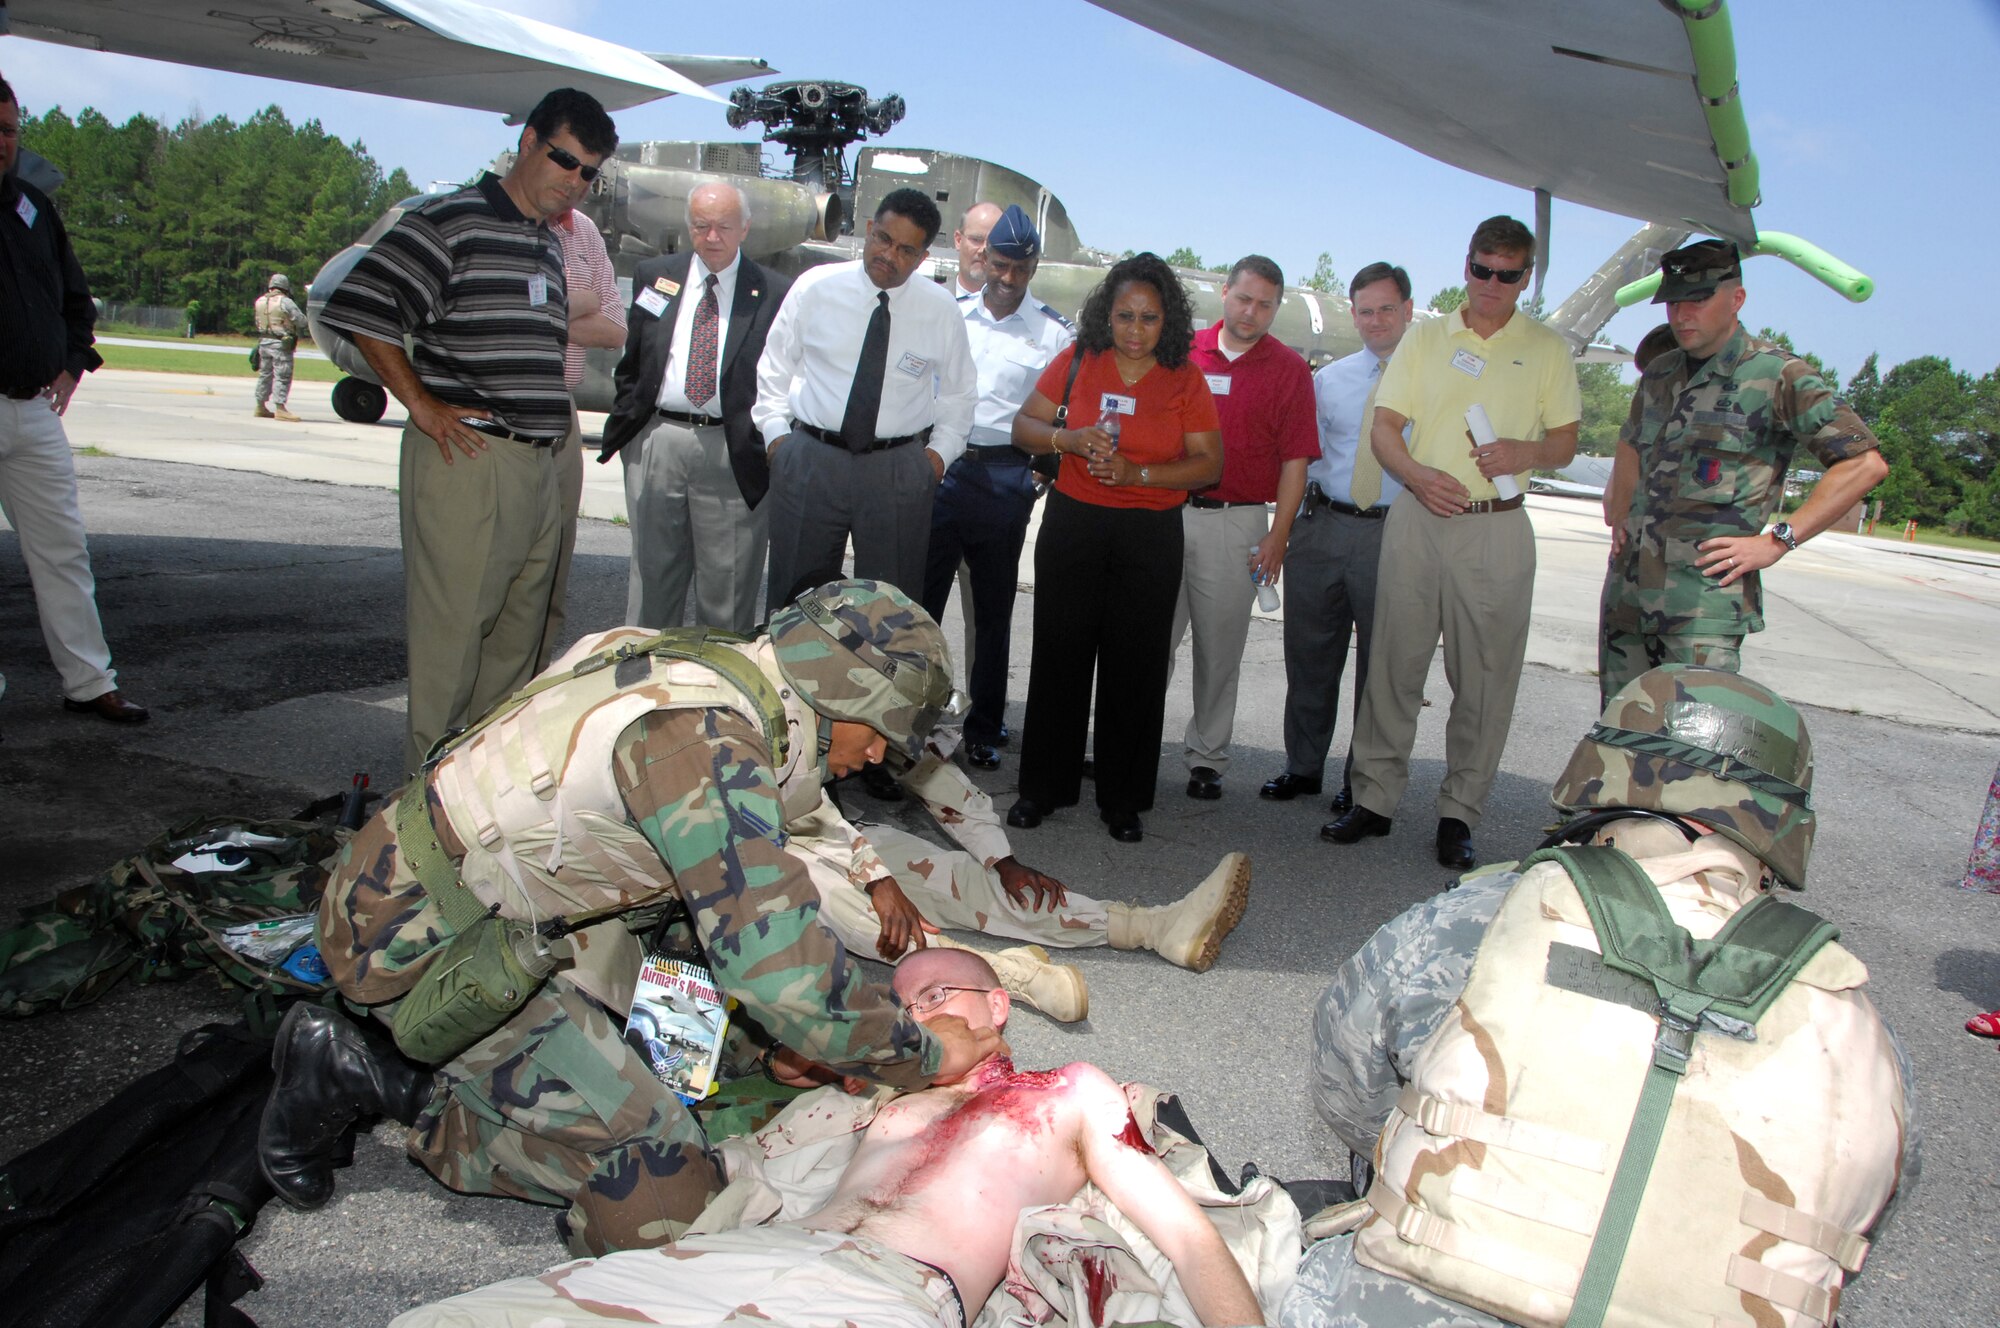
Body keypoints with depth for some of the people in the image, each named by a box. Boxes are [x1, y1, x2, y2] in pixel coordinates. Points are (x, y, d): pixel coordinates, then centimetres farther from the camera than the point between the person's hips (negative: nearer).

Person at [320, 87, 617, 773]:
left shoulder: (551, 245, 20)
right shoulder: (450, 220, -5)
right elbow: (361, 309, -11)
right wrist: (422, 405, -11)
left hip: (540, 464, 8)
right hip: (466, 456, -8)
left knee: (520, 630, 13)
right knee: (452, 627, -4)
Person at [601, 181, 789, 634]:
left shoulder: (774, 293, 0)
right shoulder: (652, 277, 10)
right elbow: (630, 362, 16)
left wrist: (769, 442, -6)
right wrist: (629, 420, 8)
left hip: (733, 454, -3)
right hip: (656, 440, 3)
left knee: (727, 591, 3)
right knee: (652, 574, 12)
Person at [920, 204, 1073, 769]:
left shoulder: (1054, 333, 0)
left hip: (1005, 480, -1)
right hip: (939, 469, 2)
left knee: (994, 610, 9)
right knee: (921, 599, 2)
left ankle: (984, 729, 20)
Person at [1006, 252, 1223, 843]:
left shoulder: (1185, 379, 1)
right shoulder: (1078, 361, 3)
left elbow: (1210, 463, -1)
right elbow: (1024, 426, 7)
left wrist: (1139, 474, -15)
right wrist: (1070, 440, -13)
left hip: (1150, 535, -1)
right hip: (1073, 524, 1)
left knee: (1136, 666, 2)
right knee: (1060, 656, 4)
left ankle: (1123, 800, 16)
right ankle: (1043, 788, 18)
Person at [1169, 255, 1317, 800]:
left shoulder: (1288, 368, 3)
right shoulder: (1185, 351, 6)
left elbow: (1295, 461, 0)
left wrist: (1278, 537, -7)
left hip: (1237, 523, -1)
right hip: (1168, 514, 1)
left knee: (1220, 649, 6)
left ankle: (1206, 757, 18)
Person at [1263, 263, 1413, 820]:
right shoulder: (1327, 380, 13)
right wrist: (1295, 524, 9)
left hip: (1394, 535, -3)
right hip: (1324, 526, 4)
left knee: (1380, 663, 5)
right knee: (1309, 654, 10)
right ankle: (1302, 767, 26)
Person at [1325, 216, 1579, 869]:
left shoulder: (1548, 350, 8)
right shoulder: (1425, 338, 10)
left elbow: (1565, 443, 10)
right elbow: (1384, 427, 6)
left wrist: (1528, 452, -13)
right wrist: (1417, 473, -13)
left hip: (1498, 528, -1)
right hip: (1416, 517, 1)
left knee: (1484, 678, 1)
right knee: (1394, 662, 3)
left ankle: (1459, 812, 11)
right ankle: (1374, 796, 13)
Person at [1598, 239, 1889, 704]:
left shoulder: (1778, 376, -5)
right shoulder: (1661, 373, 15)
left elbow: (1865, 462, -9)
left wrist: (1777, 541, -12)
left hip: (1707, 591, -6)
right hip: (1628, 582, 7)